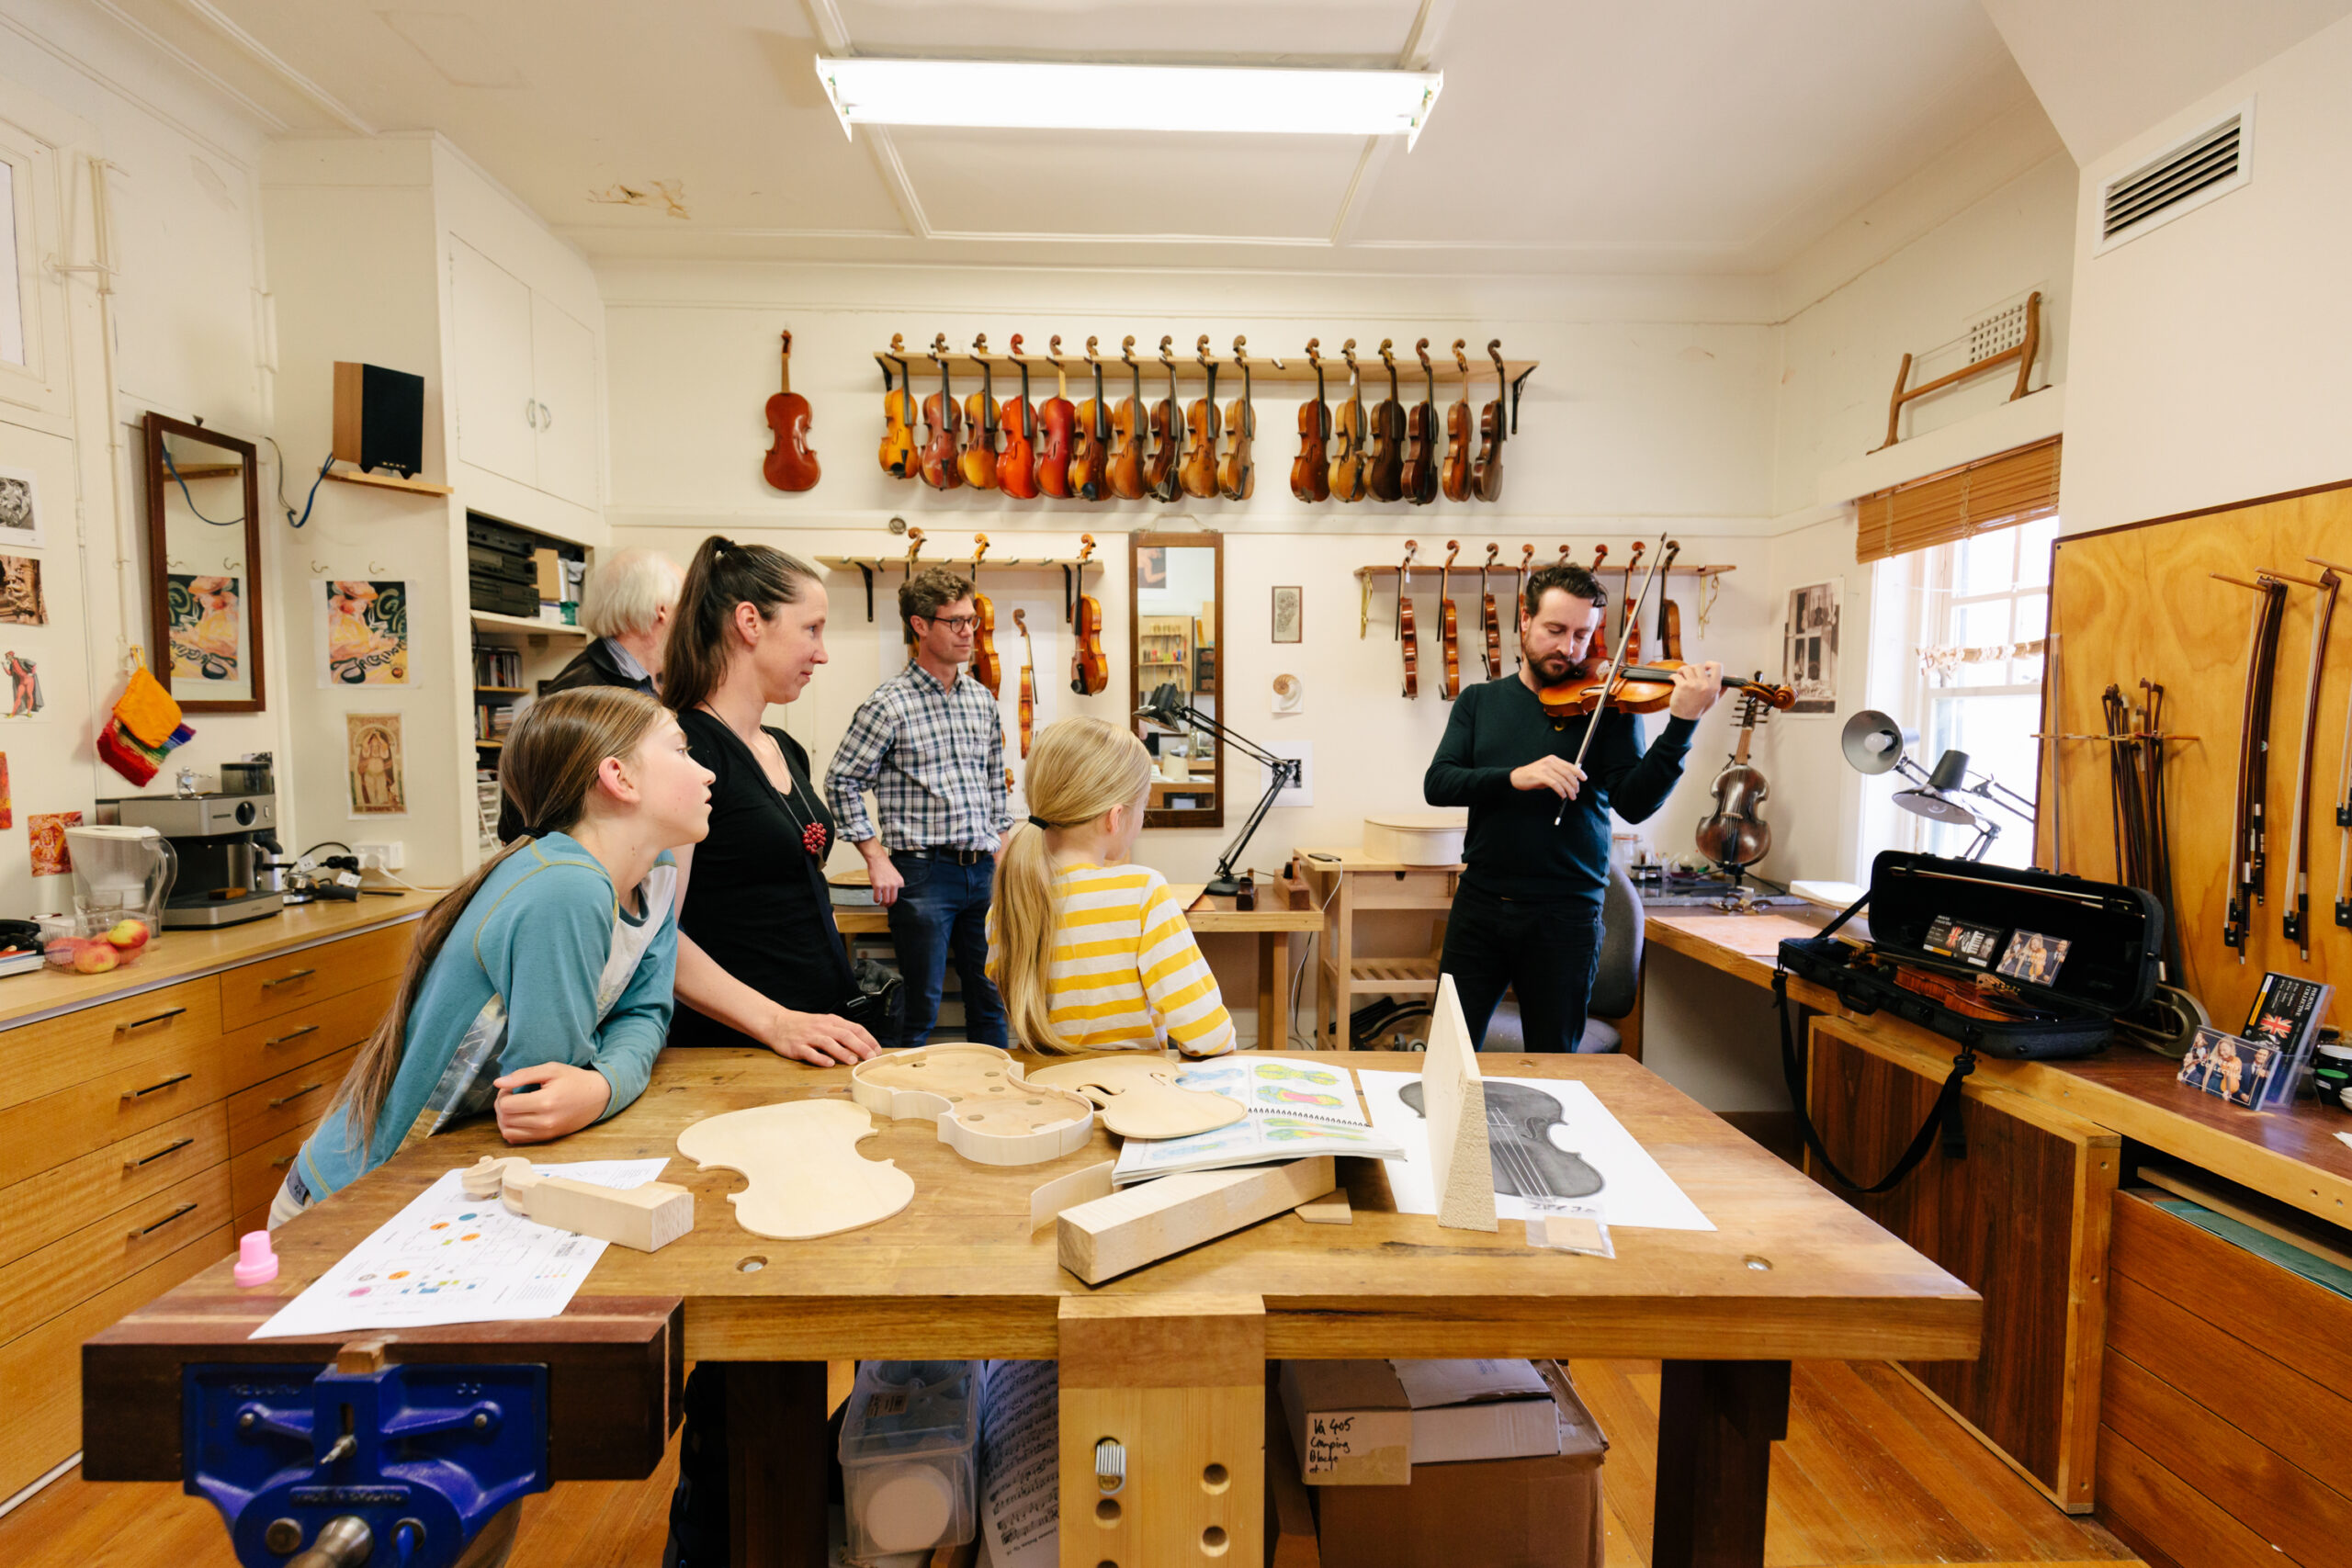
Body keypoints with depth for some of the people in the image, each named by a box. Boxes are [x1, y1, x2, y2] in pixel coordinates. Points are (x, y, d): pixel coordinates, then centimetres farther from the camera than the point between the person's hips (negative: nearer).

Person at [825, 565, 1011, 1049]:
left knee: (991, 998, 15)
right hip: (924, 871, -5)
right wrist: (877, 859, -9)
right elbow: (842, 781, -5)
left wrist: (1001, 845, 13)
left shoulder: (982, 699, 10)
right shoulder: (890, 703, -8)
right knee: (922, 1008, 4)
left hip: (982, 869, 6)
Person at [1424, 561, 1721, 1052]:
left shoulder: (1606, 707, 2)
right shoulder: (1479, 701, 8)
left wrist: (1682, 723, -23)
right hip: (1480, 905, 2)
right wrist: (1515, 776, -21)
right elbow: (1437, 784, -5)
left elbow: (1635, 803, -10)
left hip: (1565, 915, -1)